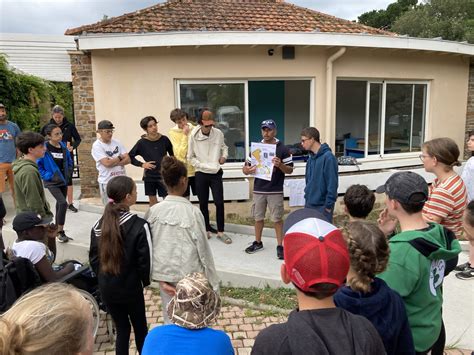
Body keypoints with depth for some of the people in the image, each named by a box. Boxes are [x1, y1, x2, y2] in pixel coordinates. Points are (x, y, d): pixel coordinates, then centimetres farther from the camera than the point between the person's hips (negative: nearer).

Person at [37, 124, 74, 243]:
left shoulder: (63, 147, 1)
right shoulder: (44, 148, -15)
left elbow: (69, 162, 14)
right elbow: (38, 165, -12)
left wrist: (68, 174, 2)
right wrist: (49, 176, -15)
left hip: (63, 181, 6)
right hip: (52, 182, -6)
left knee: (60, 205, 14)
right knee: (63, 203, -20)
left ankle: (58, 232, 28)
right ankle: (60, 232, -6)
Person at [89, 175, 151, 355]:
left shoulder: (99, 225, -4)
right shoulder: (139, 226, -20)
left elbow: (94, 258, 3)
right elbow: (145, 261, -14)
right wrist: (145, 281, 3)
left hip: (106, 288, 4)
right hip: (131, 288, -4)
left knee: (121, 329, 19)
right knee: (140, 328, 17)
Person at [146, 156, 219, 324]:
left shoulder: (154, 211, -7)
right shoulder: (192, 212, -16)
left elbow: (150, 247, -4)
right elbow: (203, 249, -11)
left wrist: (161, 279, 3)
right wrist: (212, 282, 0)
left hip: (165, 275, 3)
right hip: (190, 276, -3)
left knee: (170, 320, 17)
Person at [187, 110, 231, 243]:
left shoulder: (218, 133, -4)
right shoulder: (194, 135, -9)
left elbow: (224, 147, 16)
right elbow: (190, 157, -2)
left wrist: (224, 156, -3)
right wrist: (202, 165, -13)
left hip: (216, 173, 1)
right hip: (201, 174, -1)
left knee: (219, 202, -2)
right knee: (203, 203, 10)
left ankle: (220, 231, 11)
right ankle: (206, 230, 25)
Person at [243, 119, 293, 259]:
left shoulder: (283, 149, -4)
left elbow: (290, 170, -5)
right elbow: (245, 167, 7)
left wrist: (280, 165, -25)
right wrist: (247, 170, -18)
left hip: (275, 191, -3)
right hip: (258, 190, 4)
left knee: (277, 219, 3)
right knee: (258, 217, 14)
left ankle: (280, 246, 13)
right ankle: (258, 243, 29)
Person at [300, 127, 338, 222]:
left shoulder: (328, 157, -15)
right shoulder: (311, 158, 8)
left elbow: (332, 183, -17)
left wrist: (329, 205, -17)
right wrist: (307, 196, 12)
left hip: (322, 205, -7)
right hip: (309, 204, 8)